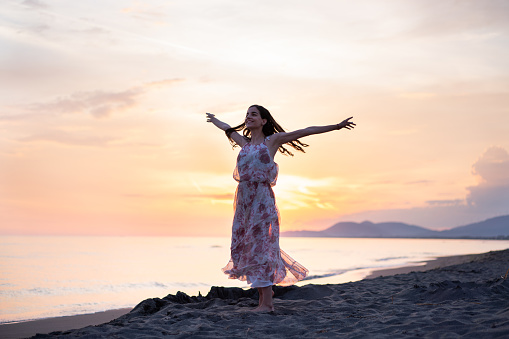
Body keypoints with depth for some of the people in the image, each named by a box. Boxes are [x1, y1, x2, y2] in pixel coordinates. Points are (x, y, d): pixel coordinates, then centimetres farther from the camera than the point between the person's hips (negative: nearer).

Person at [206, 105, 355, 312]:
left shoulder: (272, 140, 3)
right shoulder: (245, 142, 17)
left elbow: (305, 132, 2)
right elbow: (228, 129, 36)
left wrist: (336, 126, 2)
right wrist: (214, 120, 54)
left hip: (262, 199, -6)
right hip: (243, 200, 6)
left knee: (260, 247, -9)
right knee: (245, 247, 5)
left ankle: (267, 303, -6)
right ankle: (263, 300, 14)